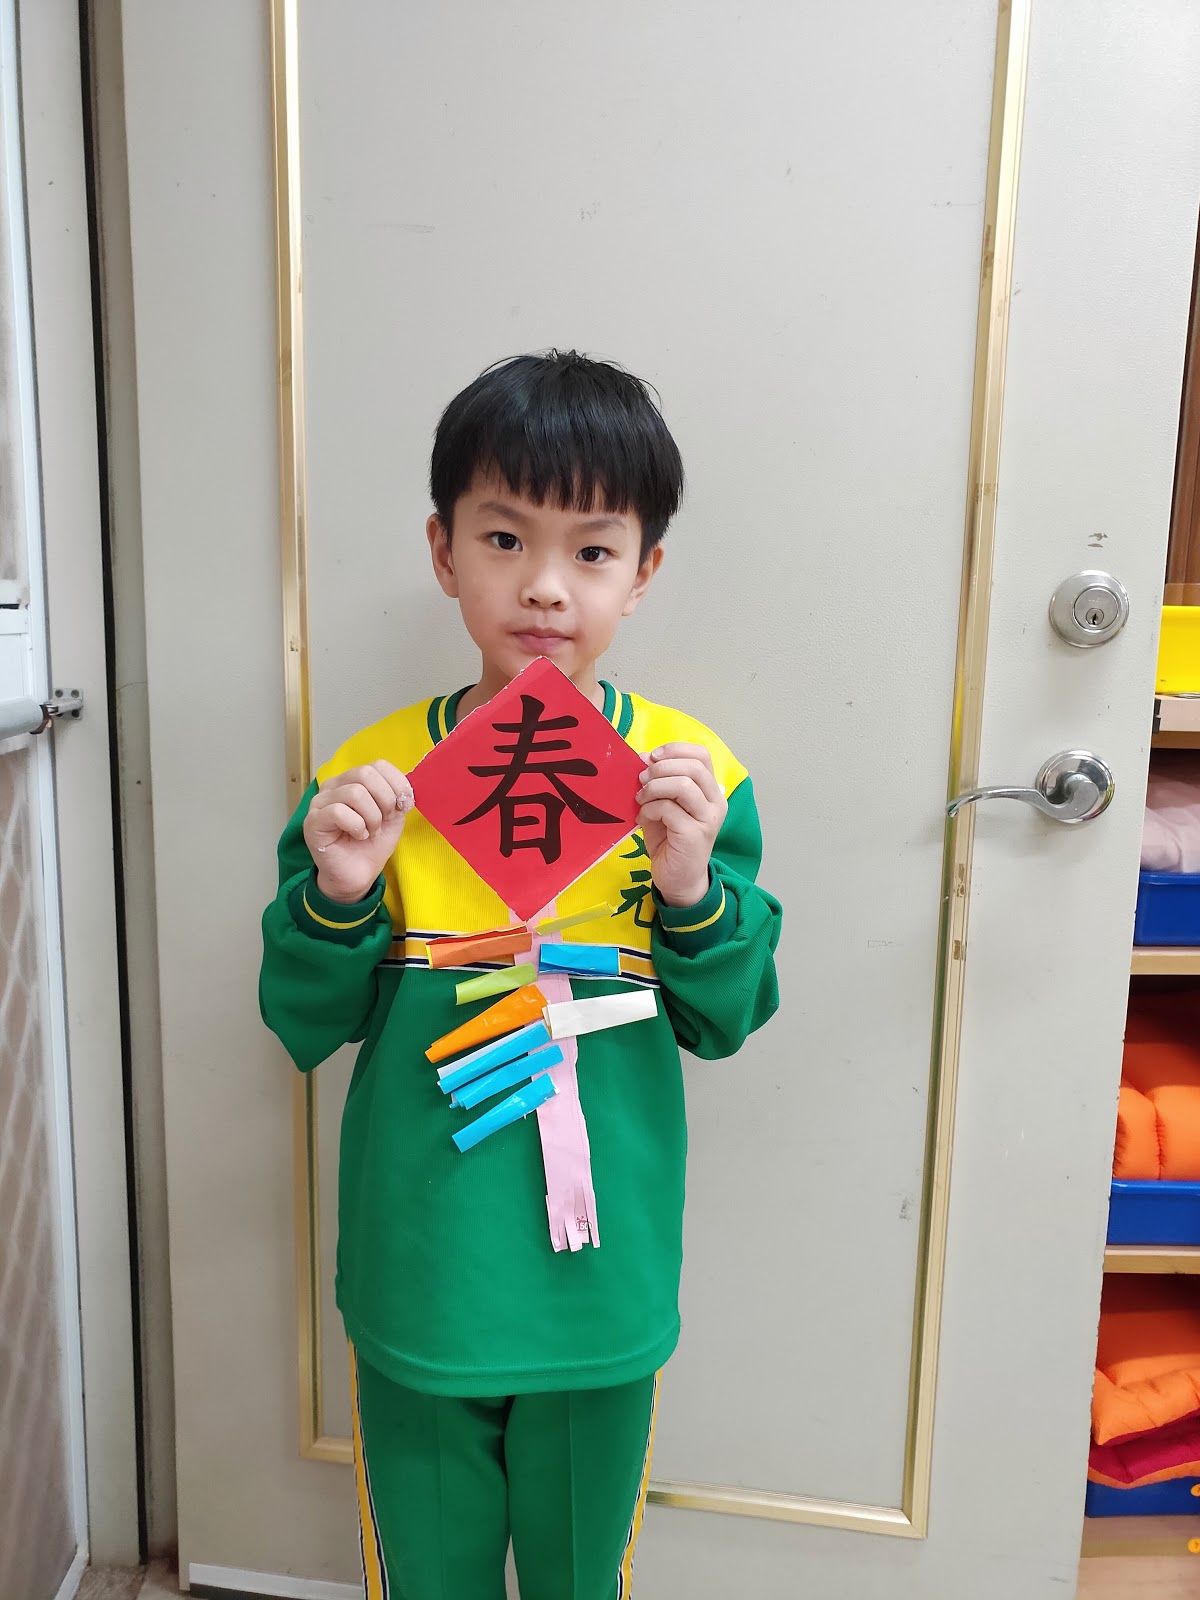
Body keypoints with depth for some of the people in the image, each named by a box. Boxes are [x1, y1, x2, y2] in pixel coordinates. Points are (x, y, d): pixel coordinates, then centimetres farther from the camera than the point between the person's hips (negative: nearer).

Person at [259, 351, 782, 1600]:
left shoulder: (690, 774, -10)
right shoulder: (373, 776, -9)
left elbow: (724, 1022, -4)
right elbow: (307, 1028, -4)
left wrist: (693, 884, -22)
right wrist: (338, 896, -22)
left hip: (602, 1282, 0)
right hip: (418, 1277, 0)